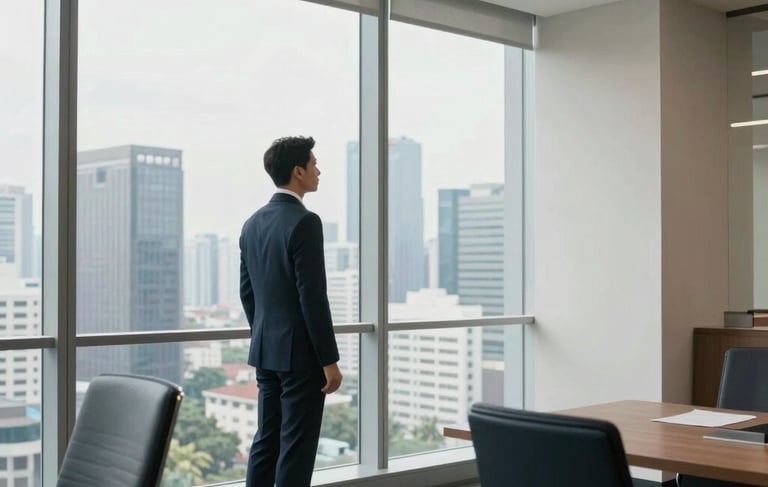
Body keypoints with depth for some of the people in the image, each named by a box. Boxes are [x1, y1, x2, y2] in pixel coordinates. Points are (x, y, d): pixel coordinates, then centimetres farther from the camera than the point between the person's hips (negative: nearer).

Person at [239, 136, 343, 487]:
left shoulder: (253, 223, 9)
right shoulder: (304, 222, -16)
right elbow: (312, 297, -20)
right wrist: (329, 360, -15)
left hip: (266, 350, 8)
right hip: (300, 353, -8)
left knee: (267, 441, 13)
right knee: (296, 447, -2)